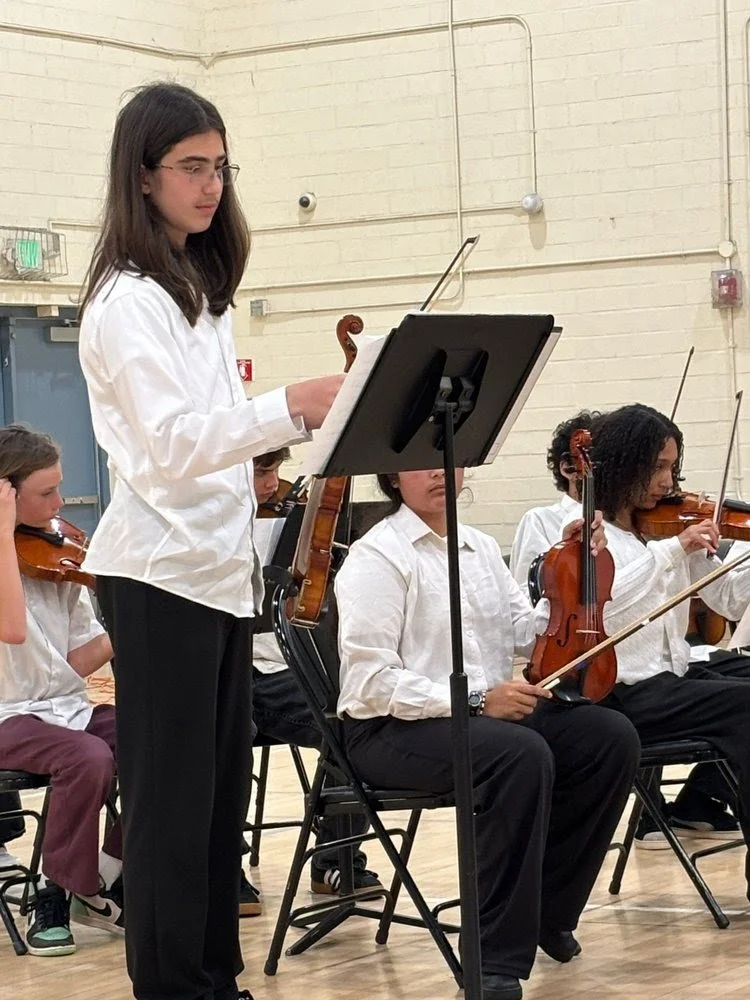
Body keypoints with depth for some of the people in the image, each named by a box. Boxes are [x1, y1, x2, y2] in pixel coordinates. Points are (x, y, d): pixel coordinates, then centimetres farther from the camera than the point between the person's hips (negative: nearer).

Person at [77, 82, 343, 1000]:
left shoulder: (200, 291, 15)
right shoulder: (126, 301, -12)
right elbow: (173, 444, -24)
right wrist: (289, 407, -35)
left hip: (221, 568, 8)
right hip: (161, 574, -8)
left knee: (222, 788, 11)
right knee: (171, 795, -3)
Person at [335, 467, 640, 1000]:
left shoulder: (481, 546, 14)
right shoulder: (377, 556, -9)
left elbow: (525, 635, 12)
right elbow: (371, 681, -17)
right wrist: (473, 700, -23)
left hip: (492, 710, 7)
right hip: (395, 729, -7)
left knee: (611, 736, -13)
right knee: (522, 753, -34)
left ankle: (550, 910, 3)